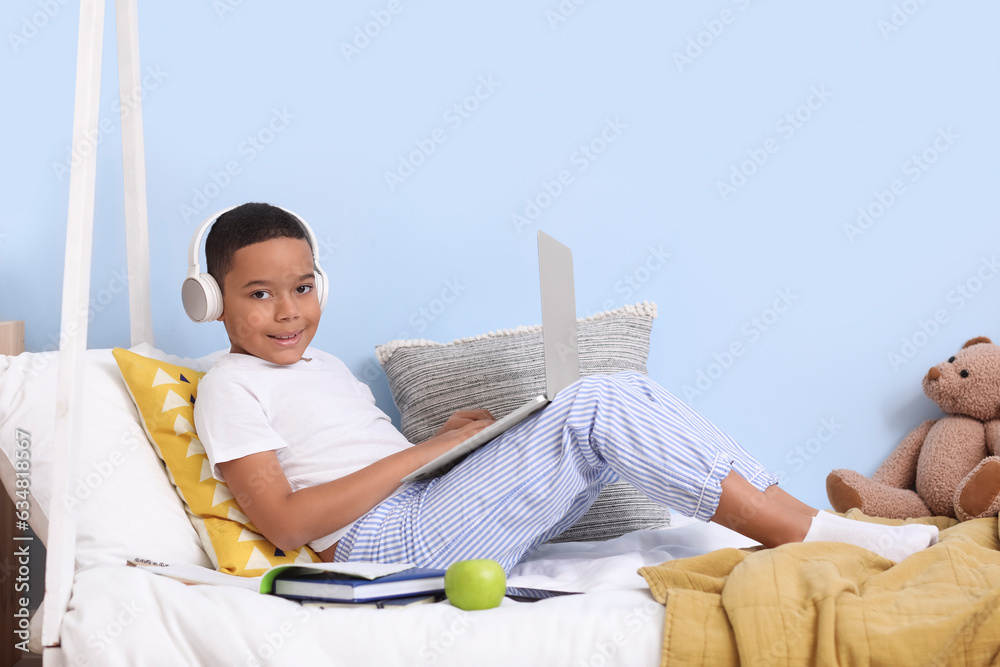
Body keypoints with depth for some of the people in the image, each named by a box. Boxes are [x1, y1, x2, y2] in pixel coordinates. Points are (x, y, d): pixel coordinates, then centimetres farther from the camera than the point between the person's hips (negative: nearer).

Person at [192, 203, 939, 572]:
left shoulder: (322, 365, 25)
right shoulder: (231, 386, -2)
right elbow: (284, 520, -14)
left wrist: (449, 441, 0)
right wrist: (425, 452, -14)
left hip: (437, 513, 9)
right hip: (389, 542, -9)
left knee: (624, 396, -8)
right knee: (594, 409, -23)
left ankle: (797, 518, -14)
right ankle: (821, 538, -22)